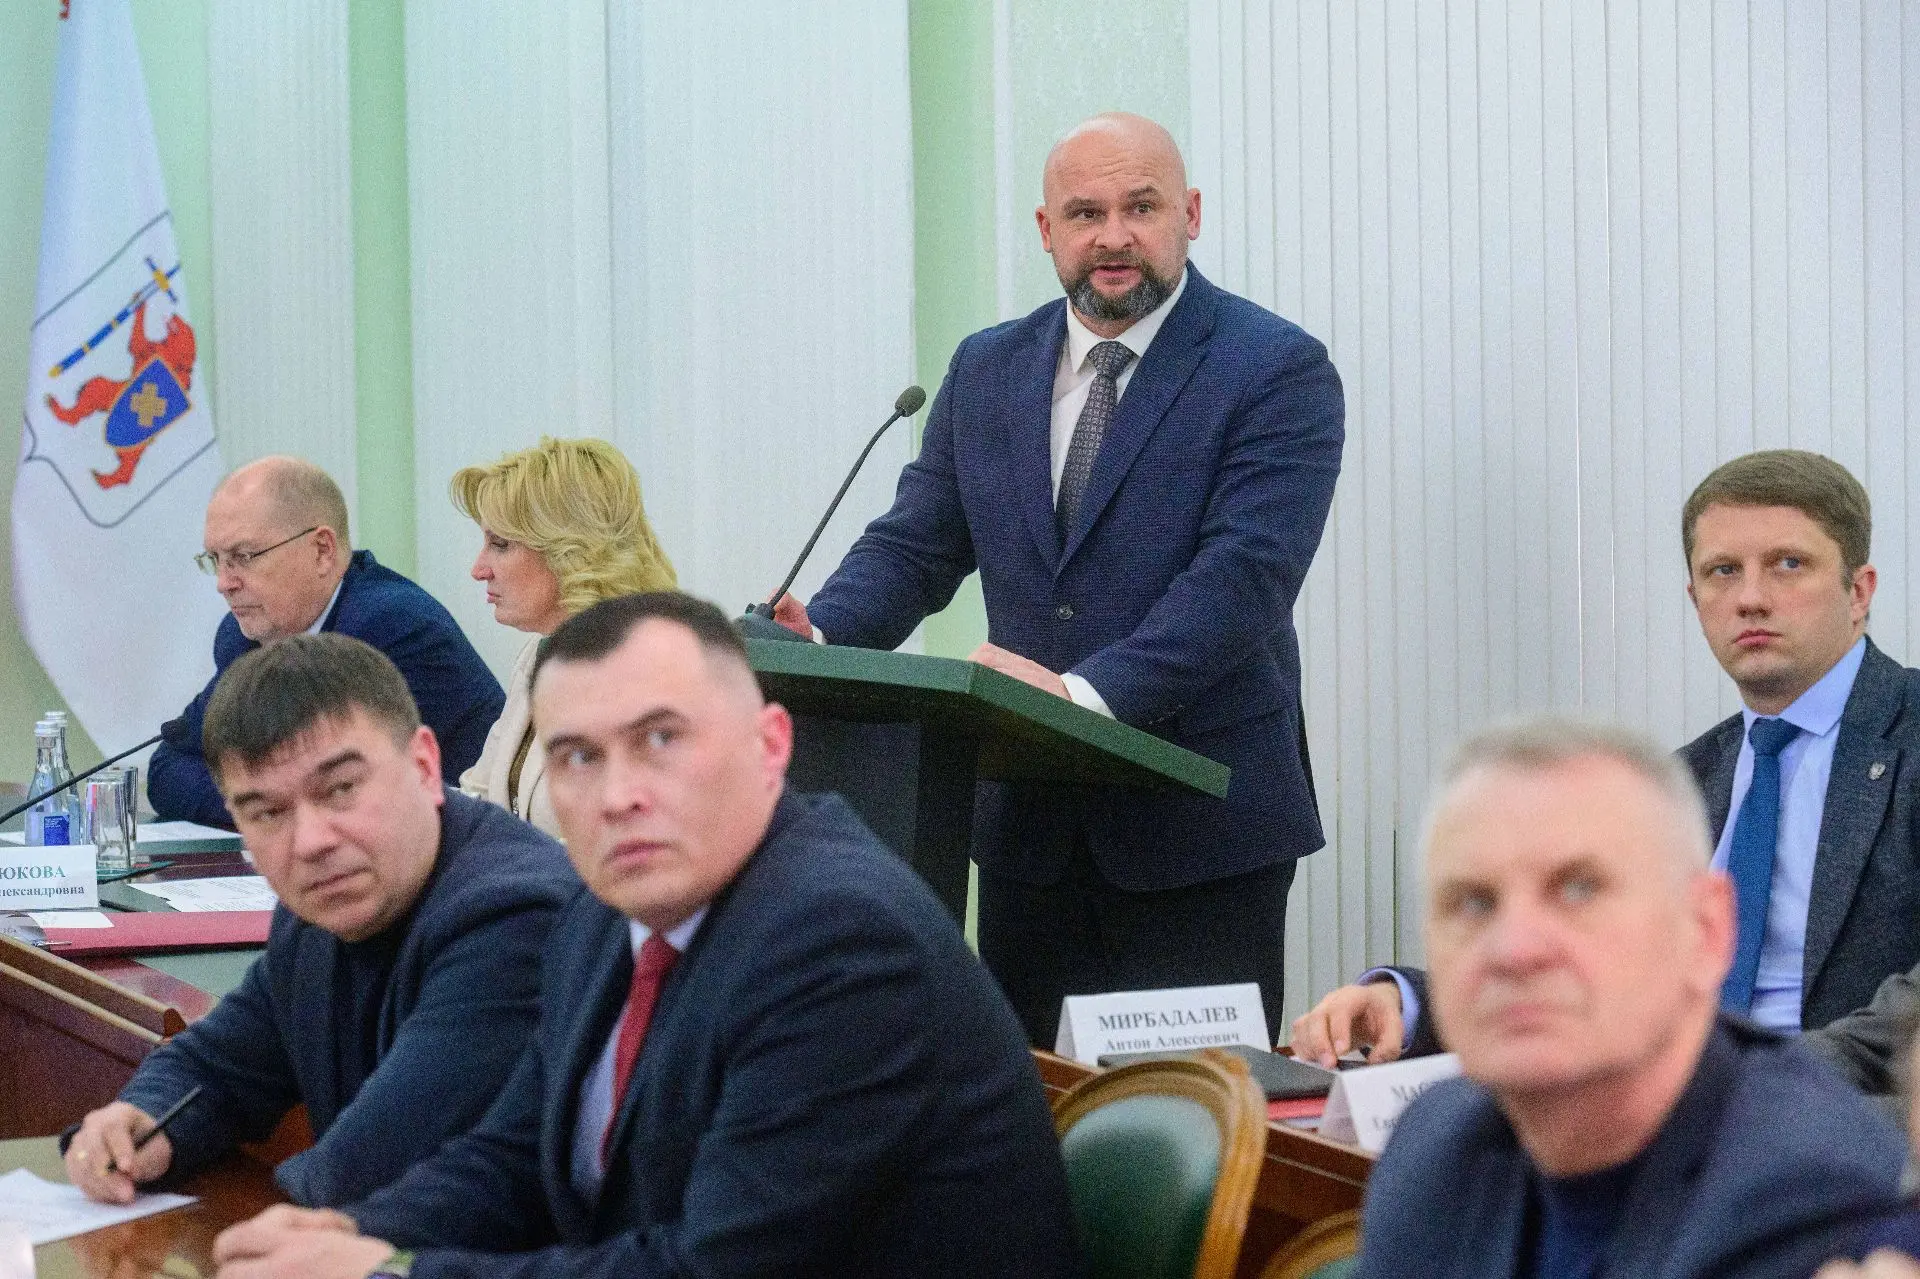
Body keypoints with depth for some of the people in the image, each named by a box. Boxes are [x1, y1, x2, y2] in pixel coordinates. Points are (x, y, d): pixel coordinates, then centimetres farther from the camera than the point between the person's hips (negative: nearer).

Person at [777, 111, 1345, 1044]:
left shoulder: (1278, 372, -7)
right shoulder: (986, 370, 11)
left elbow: (1244, 575, -18)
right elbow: (915, 546, 11)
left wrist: (1087, 690, -30)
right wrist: (820, 636, -11)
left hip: (1200, 825, -5)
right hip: (1029, 822, 5)